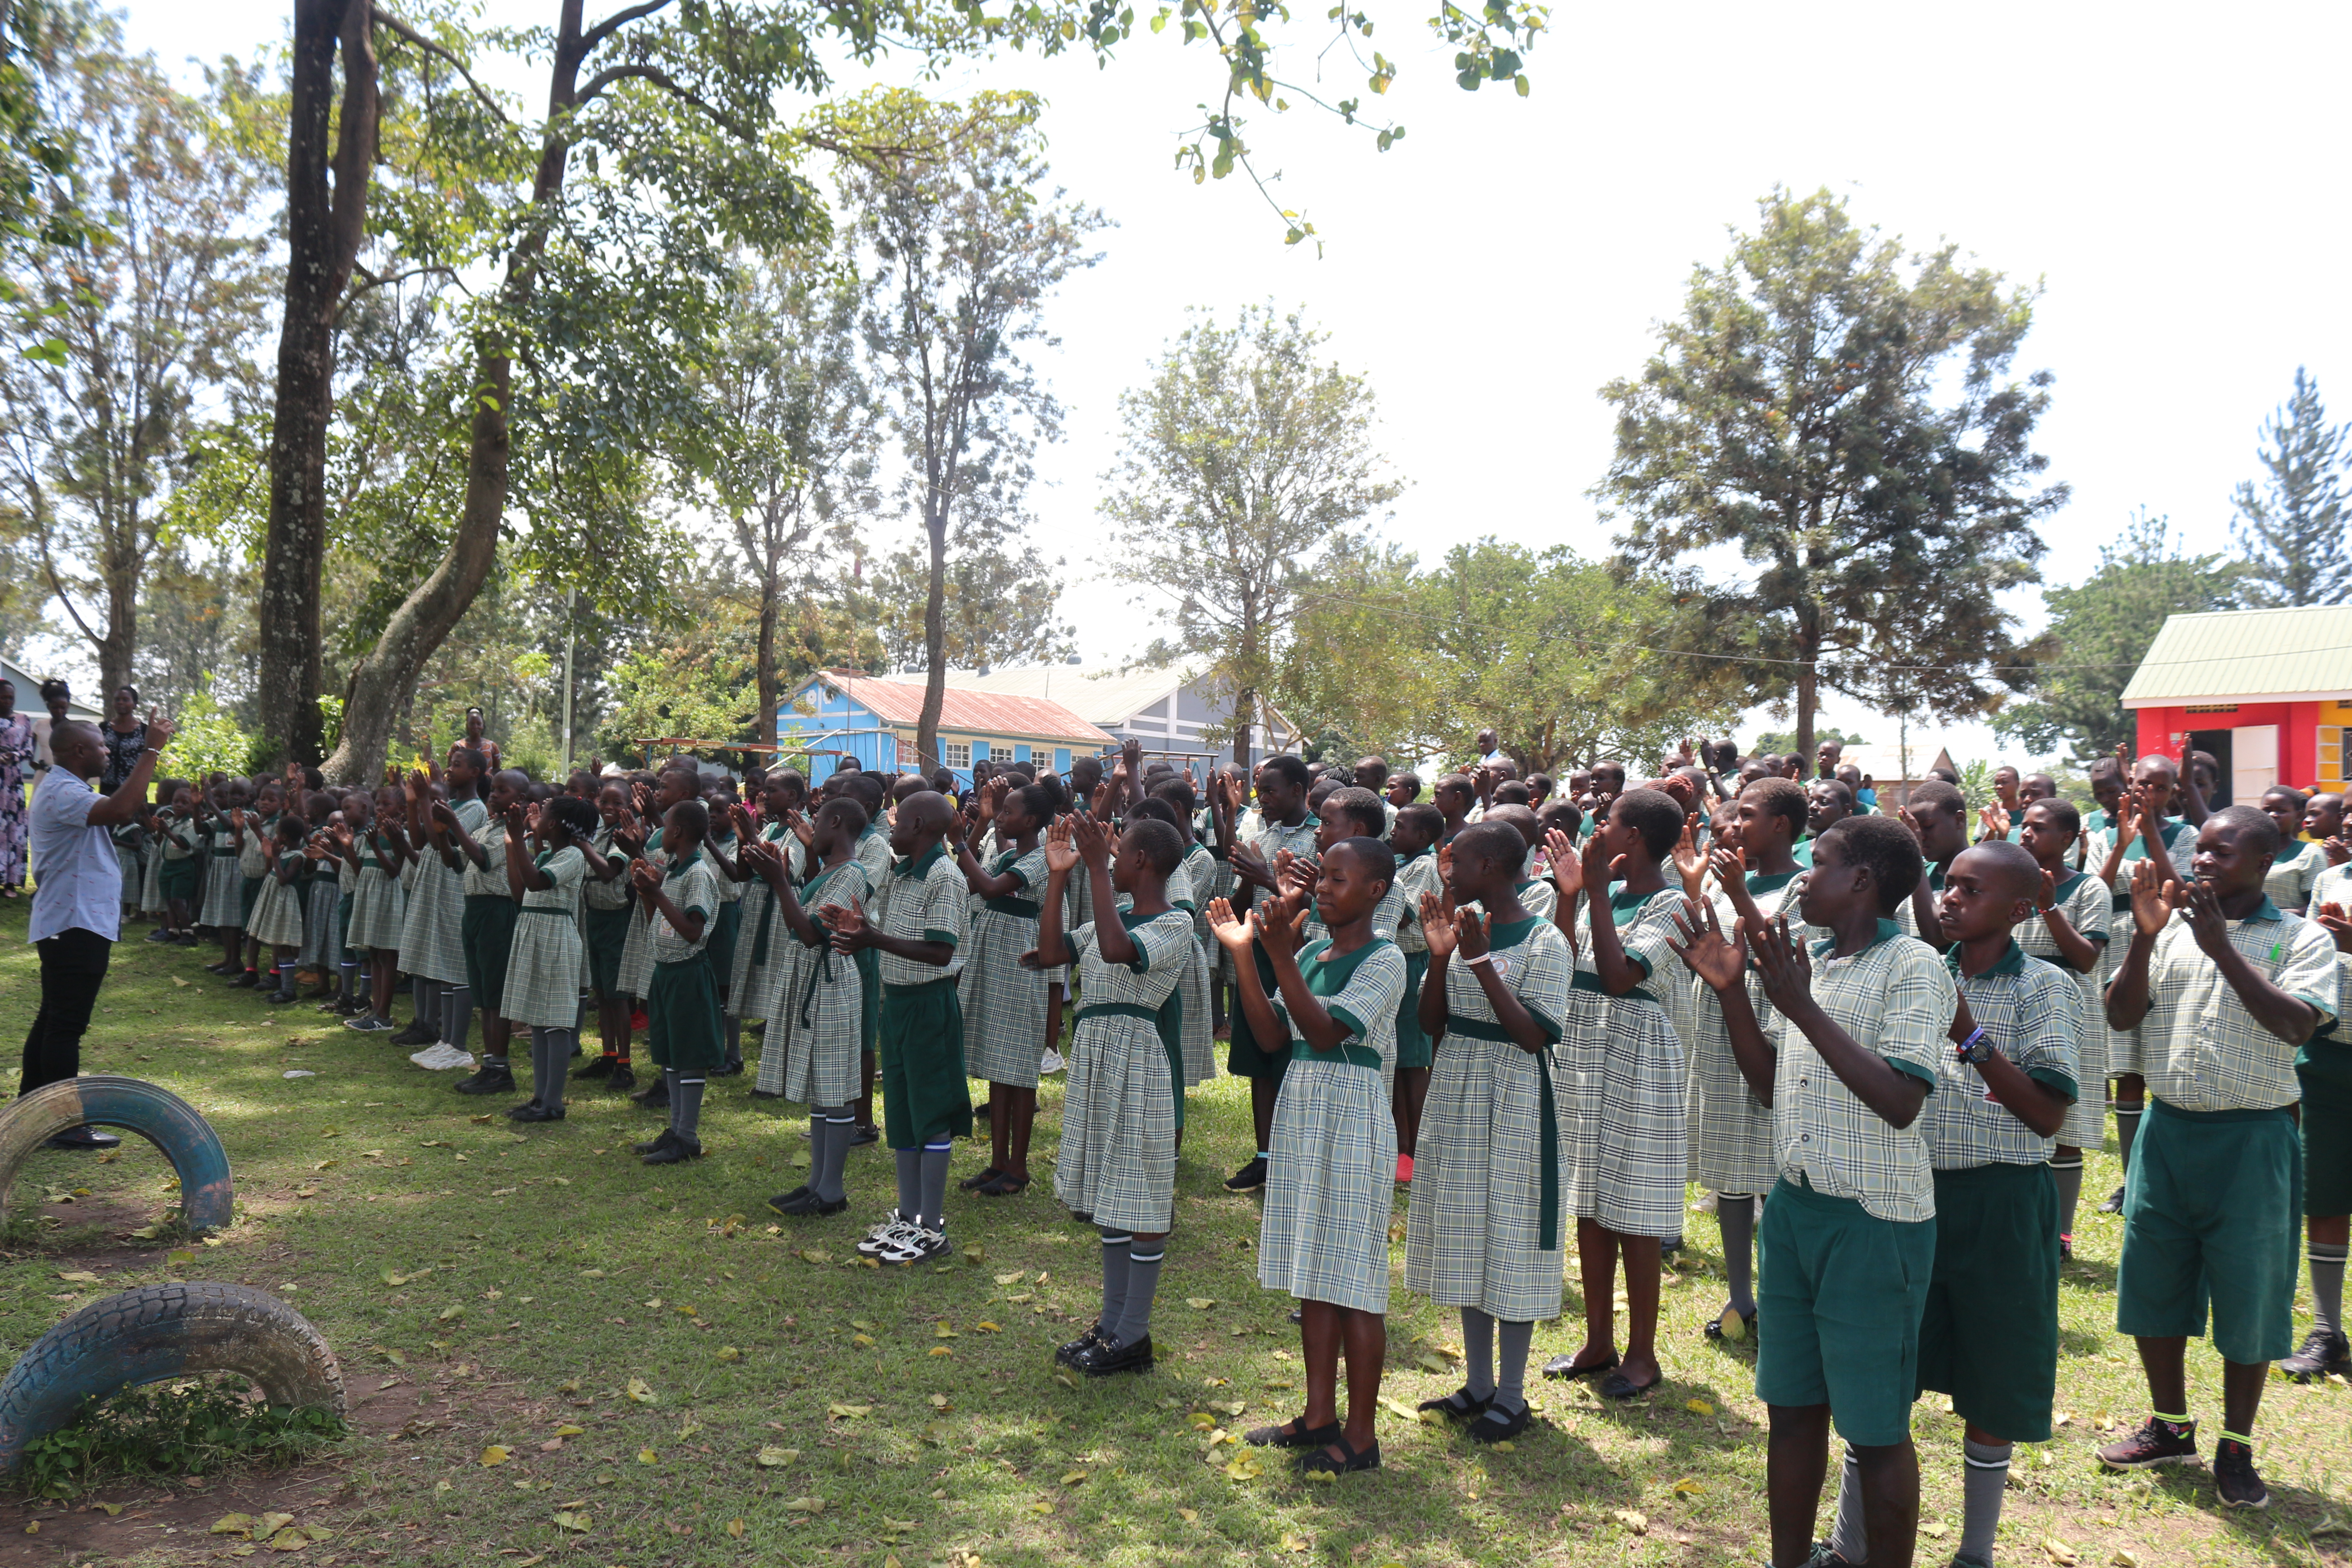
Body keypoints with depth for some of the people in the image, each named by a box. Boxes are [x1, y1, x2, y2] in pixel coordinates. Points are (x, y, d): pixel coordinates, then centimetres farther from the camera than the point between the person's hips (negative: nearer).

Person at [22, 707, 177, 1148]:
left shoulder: (64, 789, 17)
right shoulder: (62, 792, -18)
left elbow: (121, 813, 16)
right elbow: (119, 809, -36)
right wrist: (152, 750, -31)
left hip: (71, 924, 11)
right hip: (76, 925, -11)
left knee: (54, 1019, 18)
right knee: (67, 1024, -8)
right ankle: (64, 1126, -4)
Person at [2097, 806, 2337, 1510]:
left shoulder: (2302, 938, -4)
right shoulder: (2170, 928, 5)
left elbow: (2297, 1025, -19)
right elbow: (2120, 1016, -1)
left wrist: (2221, 948, -23)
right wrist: (2143, 937, -13)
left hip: (2252, 1135, -3)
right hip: (2168, 1128, 4)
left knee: (2247, 1294, 6)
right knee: (2152, 1285, 11)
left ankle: (2236, 1447, 25)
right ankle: (2170, 1426, 30)